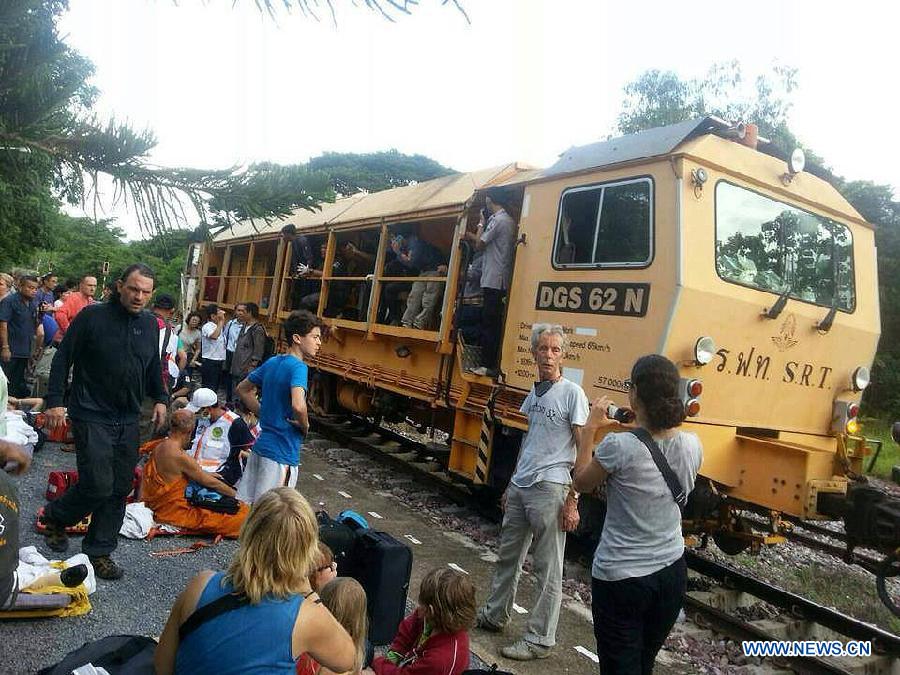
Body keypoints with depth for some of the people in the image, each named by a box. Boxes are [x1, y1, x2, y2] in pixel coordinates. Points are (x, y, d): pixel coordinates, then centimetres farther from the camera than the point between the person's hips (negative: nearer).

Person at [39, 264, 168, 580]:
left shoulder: (150, 323, 6)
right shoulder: (92, 316, -9)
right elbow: (63, 358, -6)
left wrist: (160, 399, 9)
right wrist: (55, 400, -11)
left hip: (128, 421, 5)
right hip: (92, 417, -5)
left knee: (120, 489, 7)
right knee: (98, 486, -8)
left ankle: (99, 551, 22)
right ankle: (55, 516, 22)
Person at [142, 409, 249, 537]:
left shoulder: (158, 448, 3)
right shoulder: (181, 457, -23)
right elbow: (211, 483, -14)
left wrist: (206, 474, 23)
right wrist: (235, 494, 0)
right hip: (175, 512, -9)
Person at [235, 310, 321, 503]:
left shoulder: (272, 362, 7)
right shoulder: (298, 367, -18)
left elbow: (242, 389, 19)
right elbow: (298, 405, -35)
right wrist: (305, 426, -15)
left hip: (260, 445, 8)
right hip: (282, 453, -8)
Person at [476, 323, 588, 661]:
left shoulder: (572, 393, -9)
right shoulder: (533, 393, 11)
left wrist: (572, 500, -15)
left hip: (549, 489, -7)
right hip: (520, 486, 7)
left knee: (547, 569, 3)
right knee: (508, 556, 18)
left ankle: (539, 640, 16)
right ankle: (494, 615, 36)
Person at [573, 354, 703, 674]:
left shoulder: (618, 446, -22)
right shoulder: (691, 445, -7)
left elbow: (581, 483, -4)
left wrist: (591, 427, 1)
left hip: (620, 578, -5)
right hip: (671, 573, 5)